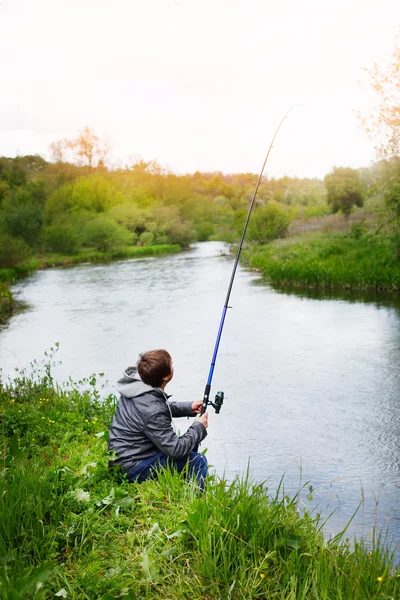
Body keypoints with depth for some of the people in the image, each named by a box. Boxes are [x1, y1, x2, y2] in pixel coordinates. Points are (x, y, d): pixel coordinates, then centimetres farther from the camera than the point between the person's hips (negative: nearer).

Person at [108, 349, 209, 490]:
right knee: (197, 461, -13)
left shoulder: (137, 383, -5)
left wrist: (188, 407, 6)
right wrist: (199, 427, -10)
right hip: (134, 468, -10)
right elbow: (176, 450, -23)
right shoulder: (152, 411, -31)